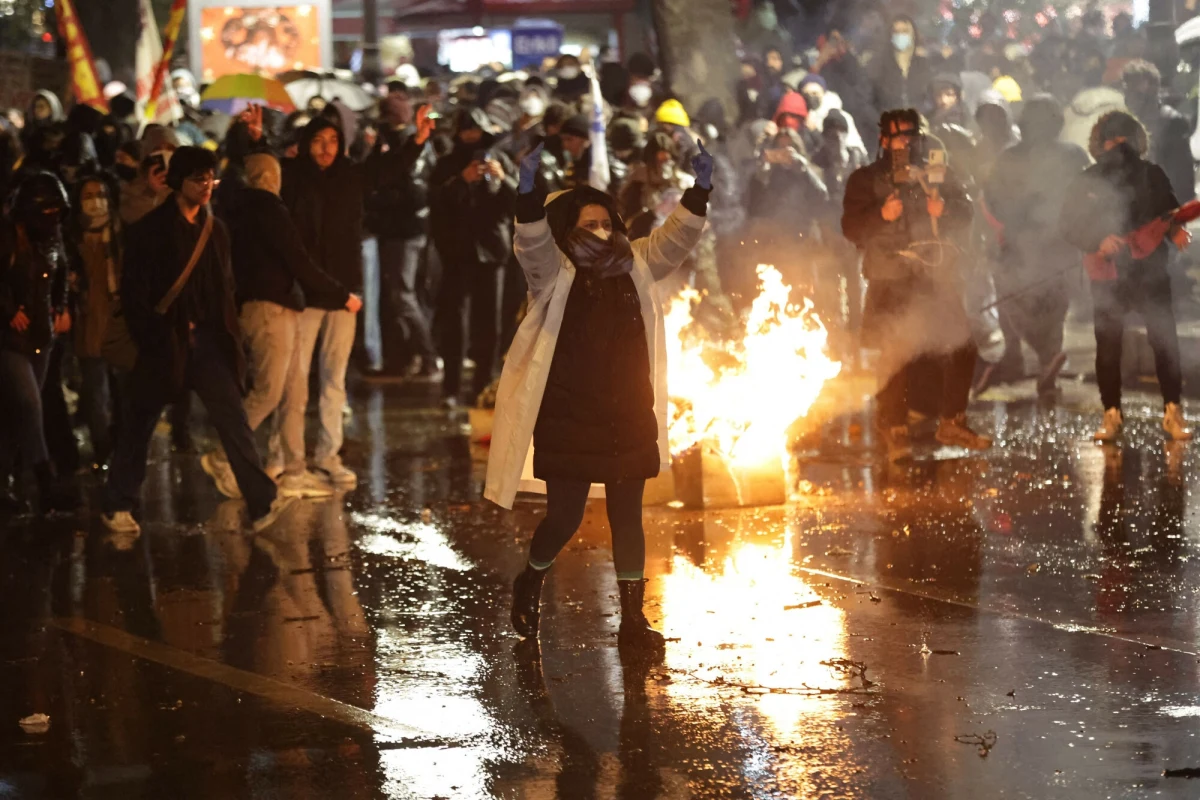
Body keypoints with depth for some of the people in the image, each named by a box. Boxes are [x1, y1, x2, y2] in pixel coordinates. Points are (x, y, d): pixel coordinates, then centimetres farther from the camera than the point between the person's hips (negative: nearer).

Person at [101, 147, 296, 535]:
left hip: (207, 341, 4)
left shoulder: (215, 230, 11)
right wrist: (149, 337, -13)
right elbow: (134, 291, -8)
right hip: (164, 341, -4)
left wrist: (229, 335, 8)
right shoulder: (150, 230, -6)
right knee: (140, 422, 7)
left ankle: (263, 502, -15)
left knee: (232, 416, -8)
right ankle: (117, 506, 20)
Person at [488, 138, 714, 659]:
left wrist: (700, 188, -14)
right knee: (565, 517, 2)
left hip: (628, 420, 4)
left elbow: (677, 239, 2)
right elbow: (533, 243, -24)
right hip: (568, 419, -4)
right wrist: (528, 192, -43)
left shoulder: (635, 266, 7)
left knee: (627, 518, 6)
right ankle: (530, 585, 32)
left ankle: (633, 621, 11)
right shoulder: (554, 273, -6)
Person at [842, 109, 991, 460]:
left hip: (937, 277, 4)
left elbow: (965, 214, 8)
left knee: (961, 349, 2)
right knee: (896, 355, -8)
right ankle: (895, 431, 0)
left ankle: (952, 422, 17)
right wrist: (882, 215, -21)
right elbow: (851, 227, -4)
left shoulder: (940, 175, 14)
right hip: (891, 282, -3)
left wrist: (944, 209, -13)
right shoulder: (867, 179, 5)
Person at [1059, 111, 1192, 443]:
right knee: (1108, 346, 3)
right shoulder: (1088, 182, 1)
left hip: (1151, 270, 0)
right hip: (1108, 275, 0)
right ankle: (1111, 415, 12)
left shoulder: (1152, 175, 3)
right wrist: (1098, 241, -17)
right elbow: (1068, 225, -1)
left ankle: (1173, 413, 5)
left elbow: (1171, 210, 12)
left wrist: (1177, 231, -10)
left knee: (1165, 341, -3)